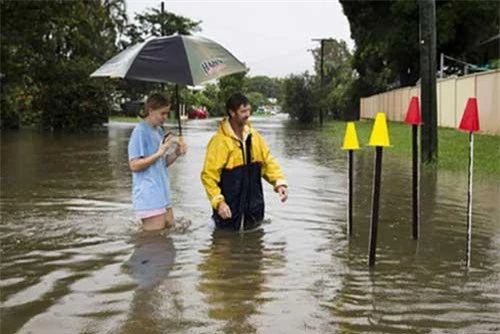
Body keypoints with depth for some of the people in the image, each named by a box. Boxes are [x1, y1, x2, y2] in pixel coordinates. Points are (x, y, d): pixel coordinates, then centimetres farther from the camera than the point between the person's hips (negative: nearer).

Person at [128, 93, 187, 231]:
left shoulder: (159, 131, 14)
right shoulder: (140, 131, -12)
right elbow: (134, 165, -16)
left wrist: (176, 154, 0)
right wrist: (160, 153, -22)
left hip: (163, 194, 9)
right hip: (149, 197, -9)